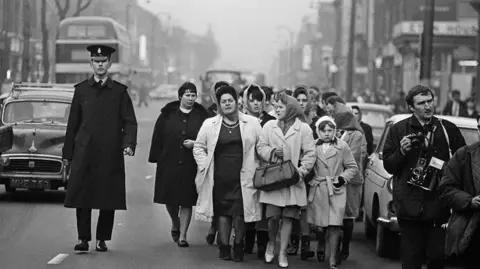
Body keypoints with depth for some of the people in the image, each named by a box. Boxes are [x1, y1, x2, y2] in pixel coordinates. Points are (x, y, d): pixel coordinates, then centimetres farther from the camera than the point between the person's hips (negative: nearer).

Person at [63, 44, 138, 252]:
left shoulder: (119, 91, 6)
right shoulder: (81, 90, 9)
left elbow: (129, 122, 3)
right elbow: (73, 123, 11)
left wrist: (129, 144, -14)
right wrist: (68, 153, 9)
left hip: (111, 155, 0)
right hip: (84, 154, 0)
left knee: (109, 198, 1)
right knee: (82, 196, -4)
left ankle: (102, 239, 11)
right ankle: (83, 238, 1)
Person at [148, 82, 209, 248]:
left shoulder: (201, 116, 3)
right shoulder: (168, 114, 3)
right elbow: (158, 137, 5)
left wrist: (195, 143, -13)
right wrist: (157, 158, 0)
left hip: (190, 165, -1)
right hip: (169, 164, 1)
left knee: (187, 201, -1)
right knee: (170, 199, 6)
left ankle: (182, 235, 7)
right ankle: (175, 224, 35)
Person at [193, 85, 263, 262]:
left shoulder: (252, 123, 4)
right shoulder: (209, 125, 6)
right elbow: (199, 147, 11)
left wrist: (255, 168, 0)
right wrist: (205, 166, 1)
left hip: (242, 178, -1)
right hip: (219, 178, 1)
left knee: (240, 213, -6)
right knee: (223, 212, 1)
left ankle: (238, 247, 9)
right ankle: (224, 247, 8)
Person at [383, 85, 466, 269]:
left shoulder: (448, 129, 7)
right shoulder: (399, 130, 5)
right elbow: (388, 166, 6)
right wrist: (401, 152, -12)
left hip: (438, 205, 0)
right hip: (410, 204, 0)